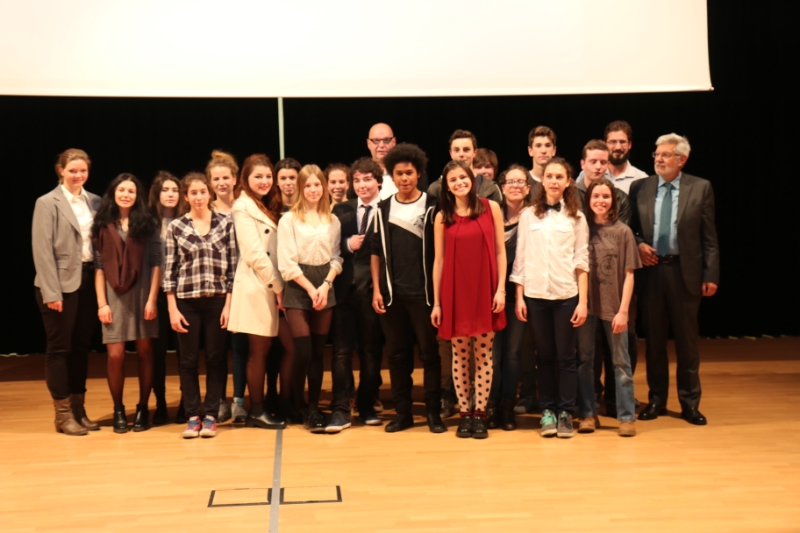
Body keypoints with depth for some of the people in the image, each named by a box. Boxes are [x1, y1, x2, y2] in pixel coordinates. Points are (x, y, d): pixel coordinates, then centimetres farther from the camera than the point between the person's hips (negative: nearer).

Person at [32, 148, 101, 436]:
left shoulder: (94, 202, 9)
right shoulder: (47, 203, -4)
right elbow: (43, 250, -9)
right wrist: (51, 291, -14)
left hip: (89, 280, 5)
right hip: (61, 283, -5)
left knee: (82, 346, 10)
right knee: (59, 347, 3)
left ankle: (78, 409, 20)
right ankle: (63, 414, 10)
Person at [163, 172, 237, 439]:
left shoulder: (225, 223, 3)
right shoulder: (176, 227, 4)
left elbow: (232, 266, 2)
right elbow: (169, 269, 3)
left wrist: (229, 303, -4)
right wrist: (172, 308, -3)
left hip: (218, 300, 0)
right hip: (187, 302, 0)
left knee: (216, 358, 4)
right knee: (188, 360, 5)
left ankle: (211, 415, 14)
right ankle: (192, 416, 14)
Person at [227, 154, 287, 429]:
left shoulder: (267, 207, 19)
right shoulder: (243, 207, -7)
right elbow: (254, 254, -14)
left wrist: (277, 286, 5)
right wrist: (278, 286, -11)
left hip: (269, 287, 8)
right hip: (255, 287, -8)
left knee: (262, 349, 9)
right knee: (258, 350, -3)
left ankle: (258, 408, 15)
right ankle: (257, 411, 4)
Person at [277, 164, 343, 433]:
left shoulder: (333, 220, 9)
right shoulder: (289, 219, -1)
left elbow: (336, 258, 8)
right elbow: (287, 264, -6)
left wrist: (325, 285, -7)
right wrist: (310, 288, -11)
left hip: (325, 288, 3)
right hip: (298, 289, -3)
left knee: (319, 352, 4)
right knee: (303, 352, -6)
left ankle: (314, 408, 11)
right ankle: (296, 407, 12)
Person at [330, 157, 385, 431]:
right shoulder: (342, 210, 11)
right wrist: (347, 245, -10)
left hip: (373, 288, -3)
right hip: (345, 287, 3)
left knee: (371, 350, 8)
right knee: (342, 349, 2)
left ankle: (367, 407, 21)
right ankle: (340, 410, 6)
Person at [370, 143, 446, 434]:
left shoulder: (432, 207, 0)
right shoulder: (383, 210, 8)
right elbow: (376, 252, 10)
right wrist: (376, 289, 2)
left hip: (424, 293, -3)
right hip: (392, 294, 3)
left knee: (429, 353, 2)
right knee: (396, 354, 7)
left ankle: (433, 412, 11)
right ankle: (402, 412, 16)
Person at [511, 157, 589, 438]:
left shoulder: (576, 217, 5)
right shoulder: (528, 215, 6)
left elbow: (581, 261, 3)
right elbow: (520, 258, 6)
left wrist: (583, 301, -3)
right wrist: (519, 297, 1)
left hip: (566, 295, 0)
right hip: (535, 294, 1)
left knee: (566, 356, 3)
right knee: (544, 356, 7)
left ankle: (565, 412, 12)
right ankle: (547, 410, 16)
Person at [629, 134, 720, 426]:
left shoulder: (701, 188, 0)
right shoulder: (639, 188, 5)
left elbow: (709, 237, -1)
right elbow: (629, 227, 12)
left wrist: (711, 276, -6)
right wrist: (638, 245, -8)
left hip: (685, 272, -2)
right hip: (651, 270, 2)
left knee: (687, 340, 6)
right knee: (654, 339, 10)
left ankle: (690, 403, 18)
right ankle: (656, 399, 22)